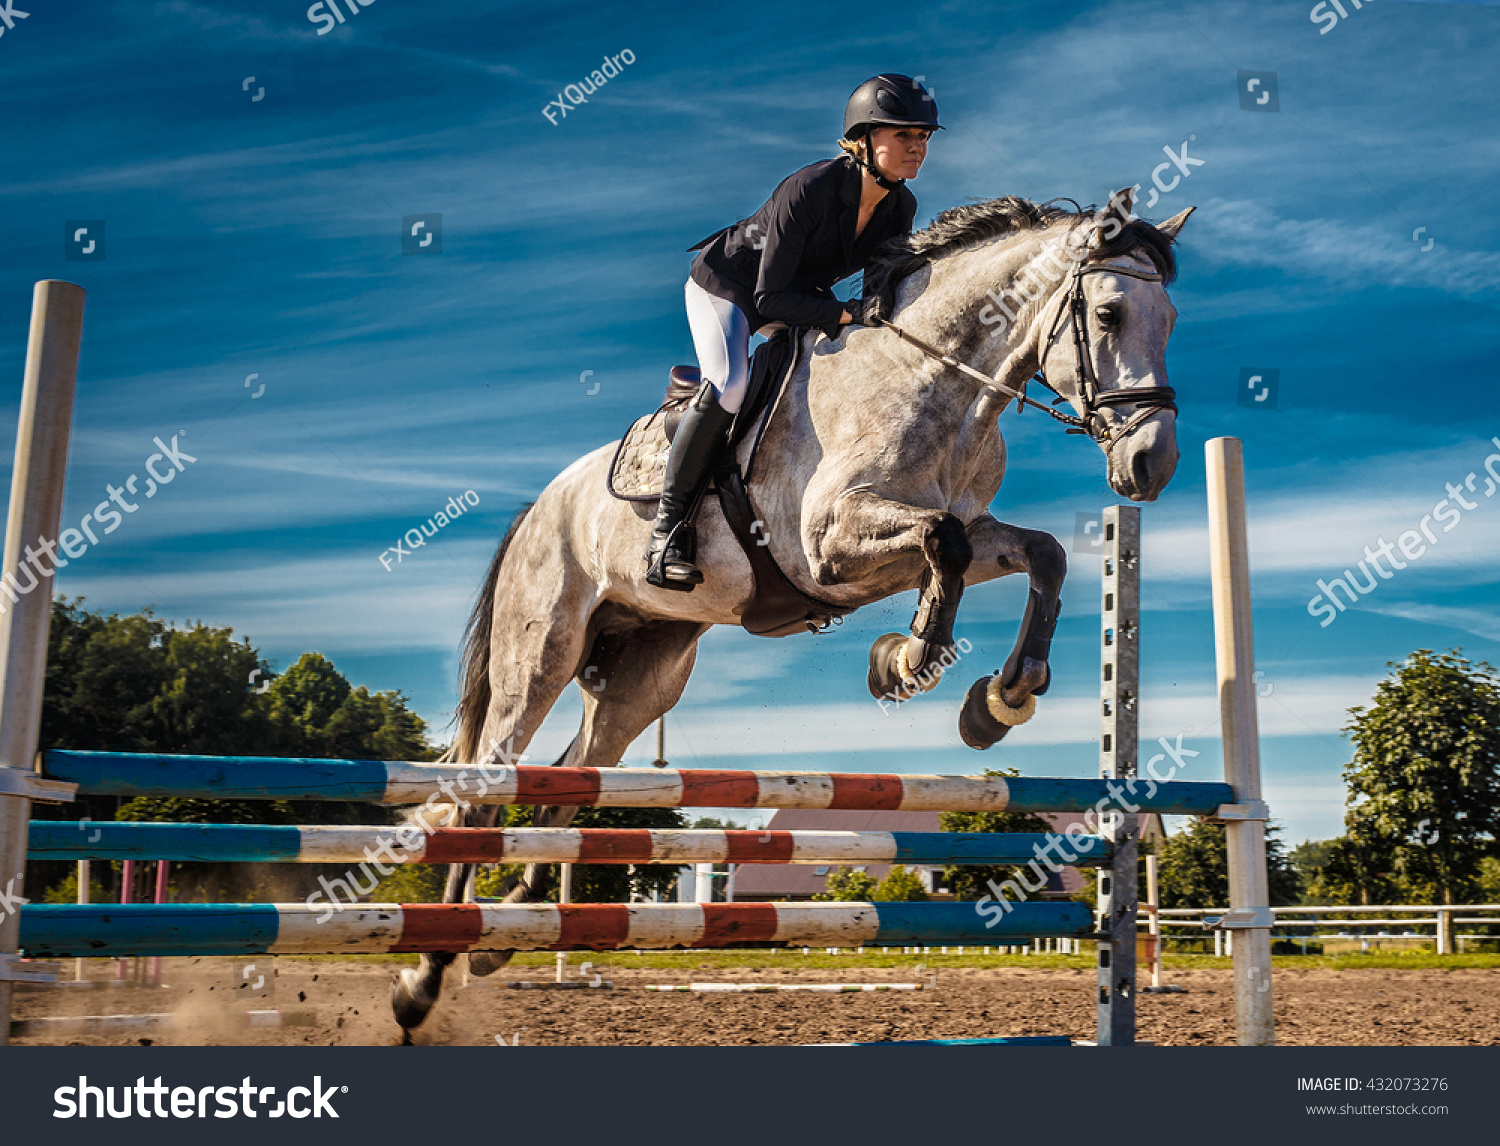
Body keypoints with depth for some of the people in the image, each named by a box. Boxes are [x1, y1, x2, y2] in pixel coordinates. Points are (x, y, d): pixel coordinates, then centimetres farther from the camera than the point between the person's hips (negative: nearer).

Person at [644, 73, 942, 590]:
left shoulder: (901, 207, -13)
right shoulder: (809, 189, -33)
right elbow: (770, 299, -33)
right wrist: (850, 312, -39)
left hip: (801, 295, 8)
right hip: (725, 283, -8)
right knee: (730, 386, -31)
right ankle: (667, 525, -21)